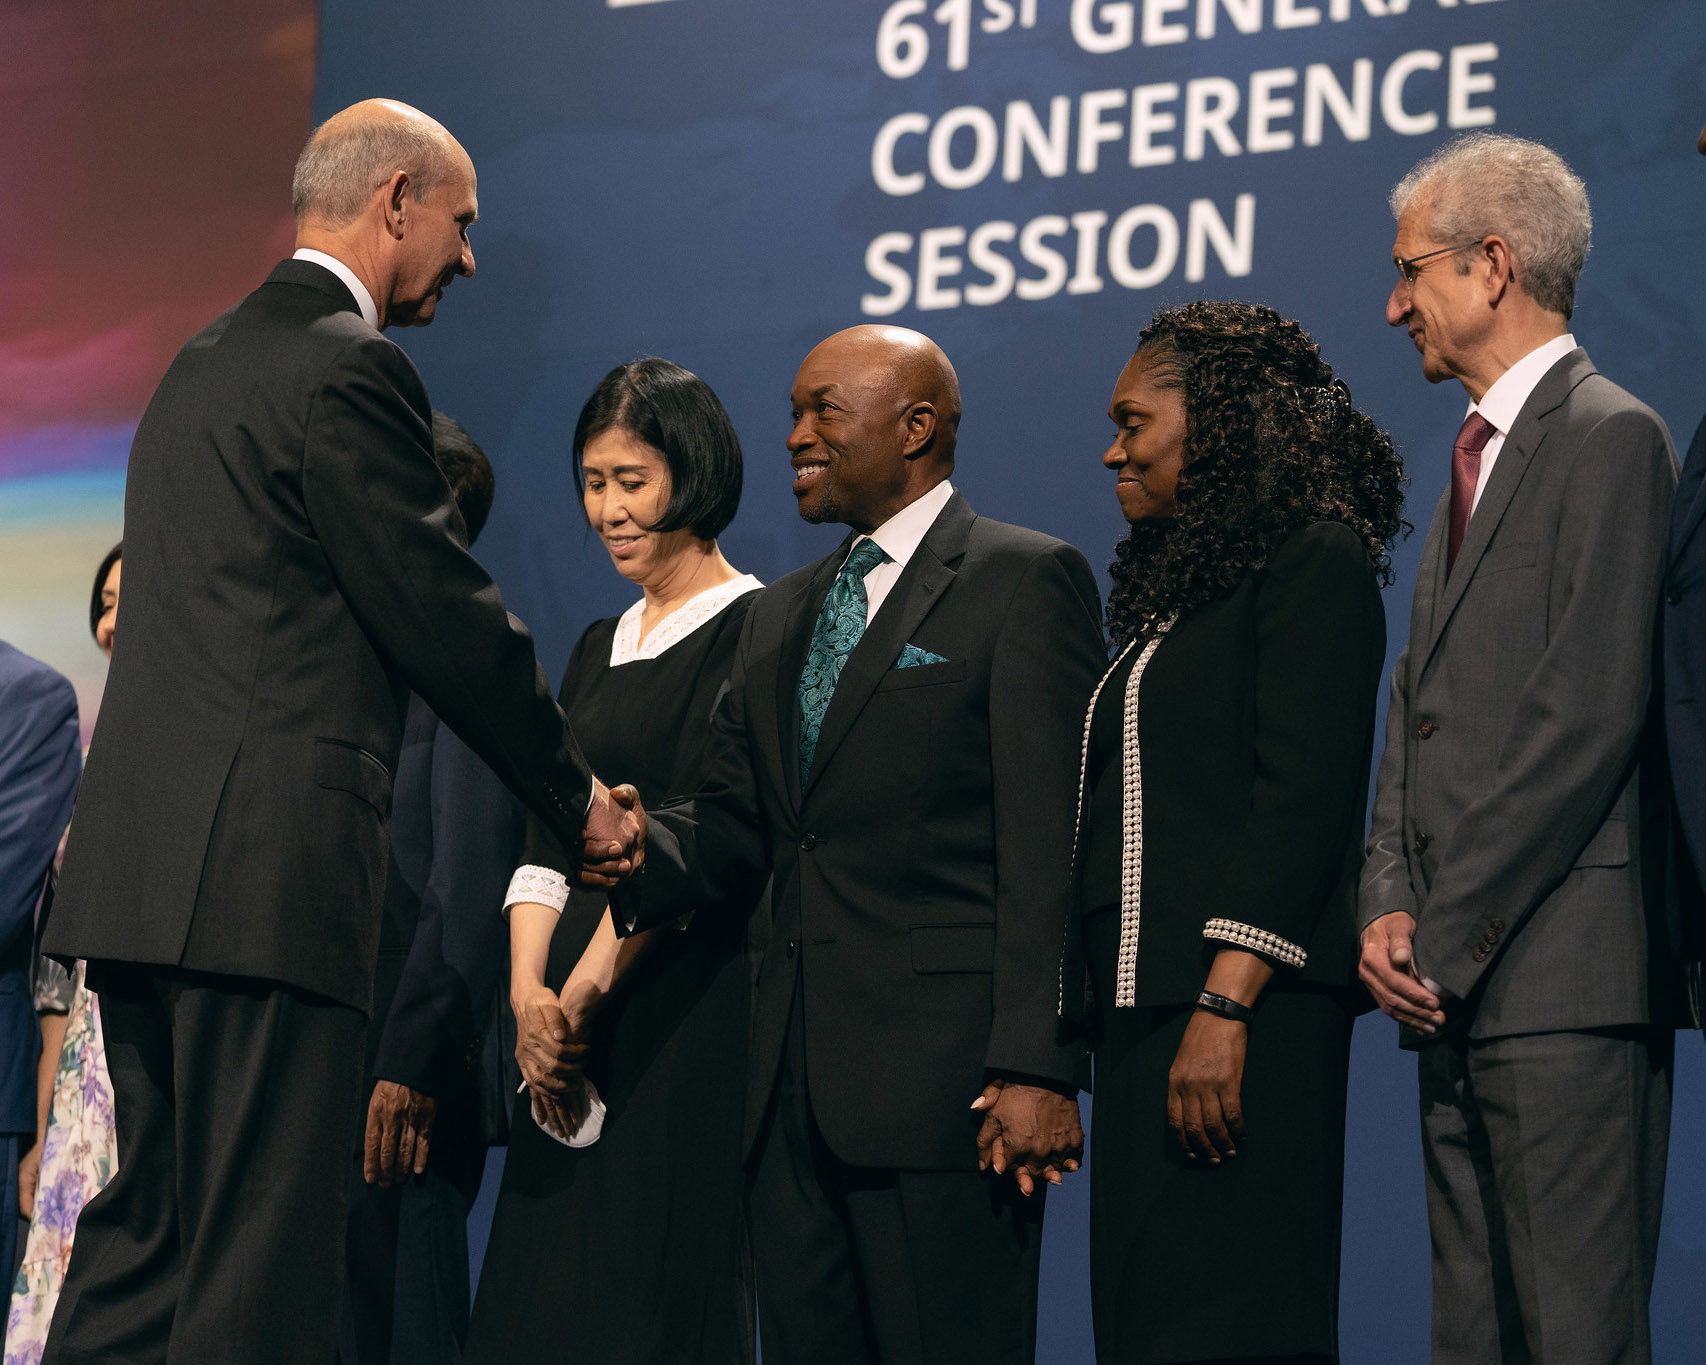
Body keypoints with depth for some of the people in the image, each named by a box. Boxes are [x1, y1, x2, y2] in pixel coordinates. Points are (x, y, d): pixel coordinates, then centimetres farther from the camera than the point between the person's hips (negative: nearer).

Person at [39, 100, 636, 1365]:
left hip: (139, 865, 10)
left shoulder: (207, 359, 21)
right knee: (261, 1259, -8)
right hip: (264, 870, -10)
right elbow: (446, 612, -9)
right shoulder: (350, 368, -9)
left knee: (146, 1225, 13)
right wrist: (579, 797, 5)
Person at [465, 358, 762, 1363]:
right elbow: (550, 840, 13)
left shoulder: (751, 630, -5)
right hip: (574, 1018, 7)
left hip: (687, 1007, -7)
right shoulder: (601, 647, 19)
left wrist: (588, 988, -14)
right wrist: (529, 991, -3)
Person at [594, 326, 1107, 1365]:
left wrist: (1037, 1068, -18)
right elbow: (735, 816, 17)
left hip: (944, 1080, -7)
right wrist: (642, 850, -7)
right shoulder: (783, 615, 21)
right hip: (796, 1083, 7)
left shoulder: (1026, 583, -3)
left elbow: (1052, 846, -11)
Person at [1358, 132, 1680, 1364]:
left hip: (1562, 981, -9)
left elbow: (1589, 716, -16)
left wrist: (1448, 935, -14)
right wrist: (1390, 904, 3)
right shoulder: (1476, 455, 22)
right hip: (1456, 985, 9)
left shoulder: (1610, 440, -8)